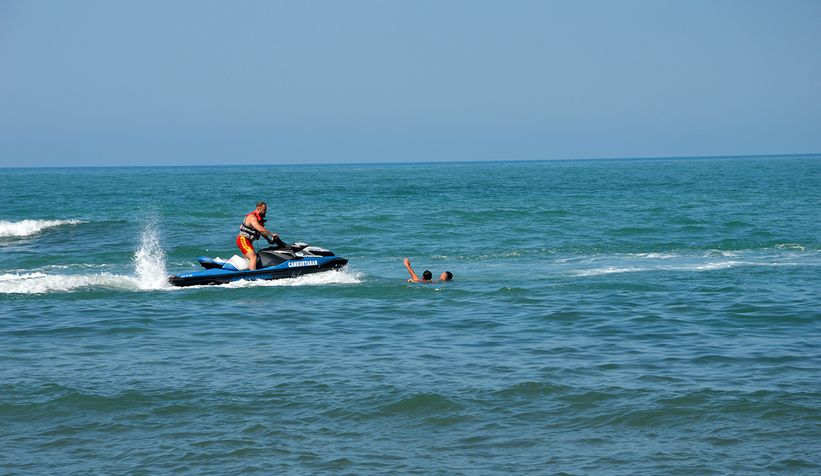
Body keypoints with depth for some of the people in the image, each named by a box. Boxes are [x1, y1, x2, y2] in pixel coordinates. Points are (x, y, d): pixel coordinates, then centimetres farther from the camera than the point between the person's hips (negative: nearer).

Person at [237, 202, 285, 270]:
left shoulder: (260, 218, 11)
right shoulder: (252, 217, -21)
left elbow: (262, 231, 23)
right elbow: (260, 229, -33)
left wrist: (269, 240, 13)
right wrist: (272, 234, -27)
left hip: (248, 241, 11)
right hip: (243, 240, -11)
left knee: (249, 260, 15)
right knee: (254, 257, -23)